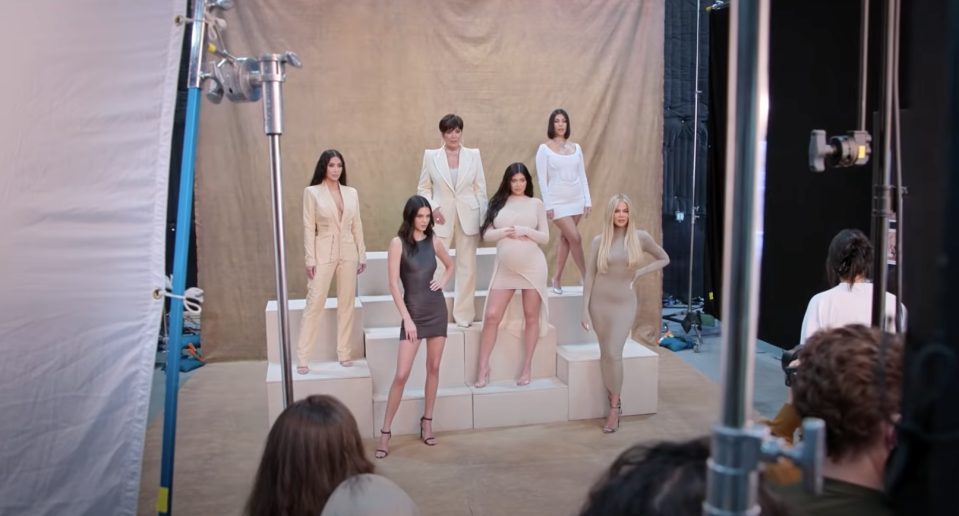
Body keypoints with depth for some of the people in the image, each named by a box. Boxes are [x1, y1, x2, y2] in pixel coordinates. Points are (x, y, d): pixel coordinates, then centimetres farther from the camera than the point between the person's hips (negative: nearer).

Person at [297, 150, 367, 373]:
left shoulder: (352, 193, 9)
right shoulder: (312, 192, -2)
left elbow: (357, 226, 11)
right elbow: (308, 227, -4)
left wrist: (362, 254, 8)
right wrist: (310, 259, -10)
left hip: (348, 253, 4)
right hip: (324, 253, -4)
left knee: (346, 304, 7)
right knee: (314, 304, -5)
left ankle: (344, 353, 17)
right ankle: (302, 357, 0)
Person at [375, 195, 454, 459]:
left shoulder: (433, 242, 4)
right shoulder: (398, 243, -8)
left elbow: (451, 265, 24)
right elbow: (393, 284, -11)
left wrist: (443, 281, 4)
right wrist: (407, 319, -13)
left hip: (437, 309, 4)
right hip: (414, 312, -4)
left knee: (433, 368, 10)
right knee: (401, 375, -8)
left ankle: (427, 422, 23)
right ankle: (385, 432, 1)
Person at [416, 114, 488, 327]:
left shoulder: (474, 155, 4)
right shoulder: (430, 155, 2)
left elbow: (480, 189, 4)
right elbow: (423, 188, 6)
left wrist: (483, 220, 0)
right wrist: (432, 208, -11)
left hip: (468, 217, 1)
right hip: (441, 218, -1)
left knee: (467, 267, 6)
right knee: (435, 266, -3)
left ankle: (463, 314, 16)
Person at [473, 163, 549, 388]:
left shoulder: (536, 204, 5)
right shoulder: (498, 203, 7)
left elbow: (545, 237, 3)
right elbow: (486, 235, 3)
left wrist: (526, 231, -13)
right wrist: (506, 231, -14)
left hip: (533, 267, -1)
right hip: (505, 268, 1)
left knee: (531, 316, 6)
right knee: (492, 316, -3)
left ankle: (527, 367, 17)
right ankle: (483, 366, 8)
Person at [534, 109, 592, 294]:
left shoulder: (576, 147, 7)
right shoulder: (544, 149, -5)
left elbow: (582, 175, 9)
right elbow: (542, 179, -6)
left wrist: (587, 200, 5)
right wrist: (547, 205, -11)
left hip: (576, 200, 4)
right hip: (558, 201, -4)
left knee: (565, 238, 8)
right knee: (575, 238, -9)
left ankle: (556, 279, 18)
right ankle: (586, 277, 4)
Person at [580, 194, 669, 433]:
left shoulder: (640, 237, -2)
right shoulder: (599, 241, -2)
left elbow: (664, 259, 12)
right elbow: (589, 276, 0)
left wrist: (639, 273, -2)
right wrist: (585, 309, -4)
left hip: (625, 303, -1)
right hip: (600, 301, 1)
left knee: (614, 353, -10)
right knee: (605, 354, 7)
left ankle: (614, 407, 4)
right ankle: (614, 401, 20)